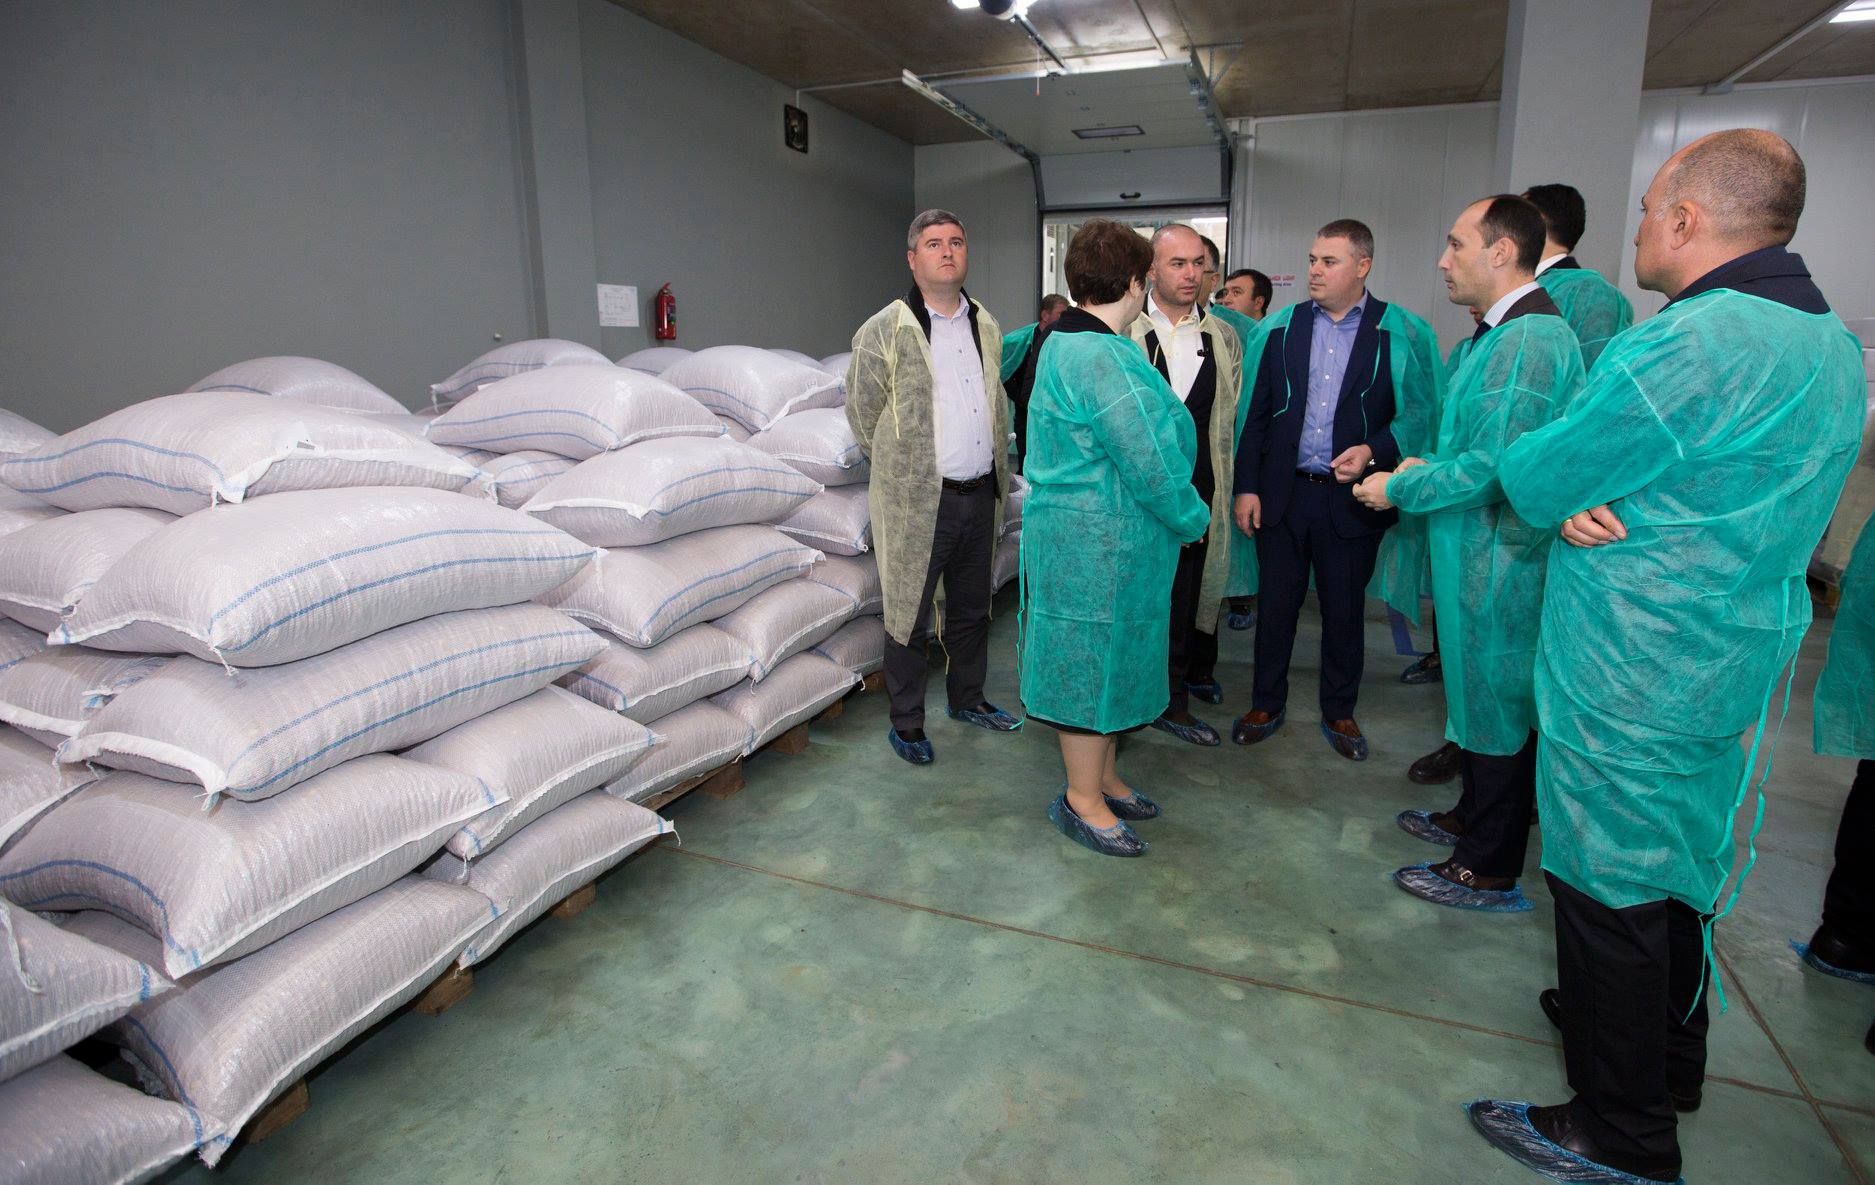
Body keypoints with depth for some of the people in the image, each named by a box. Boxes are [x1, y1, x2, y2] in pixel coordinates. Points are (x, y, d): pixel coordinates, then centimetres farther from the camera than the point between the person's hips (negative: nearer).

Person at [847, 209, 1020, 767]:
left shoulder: (986, 327, 11)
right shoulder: (885, 331, -8)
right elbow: (862, 413, -3)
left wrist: (994, 472, 16)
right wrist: (899, 470, 2)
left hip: (979, 494, 6)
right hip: (919, 500, -6)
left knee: (972, 608, 18)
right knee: (910, 615, 3)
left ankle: (967, 699, 36)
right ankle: (906, 723, 17)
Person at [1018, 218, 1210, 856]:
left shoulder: (1062, 343, 12)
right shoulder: (1104, 359, -23)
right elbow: (1149, 463, -23)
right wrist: (1194, 518, -7)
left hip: (1083, 534, 10)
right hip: (1098, 542, -10)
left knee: (1103, 658, 19)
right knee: (1093, 659, 2)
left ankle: (1101, 774, 34)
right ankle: (1083, 799, 17)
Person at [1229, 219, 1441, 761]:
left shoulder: (1403, 334, -2)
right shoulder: (1280, 327, 5)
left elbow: (1420, 416, -1)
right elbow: (1254, 412, 5)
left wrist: (1373, 451, -18)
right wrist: (1246, 486, 0)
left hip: (1351, 497, -1)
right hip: (1282, 493, 2)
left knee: (1344, 610, 11)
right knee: (1275, 604, 10)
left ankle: (1339, 712, 29)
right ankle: (1266, 705, 27)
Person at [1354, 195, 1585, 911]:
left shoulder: (1527, 337, -21)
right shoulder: (1503, 332, 13)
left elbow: (1493, 466, -25)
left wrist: (1399, 489, -13)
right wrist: (1431, 466, 7)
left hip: (1499, 559, -10)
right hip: (1479, 555, 10)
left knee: (1494, 706, 2)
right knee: (1478, 695, 22)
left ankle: (1491, 873, 17)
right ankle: (1473, 819, 41)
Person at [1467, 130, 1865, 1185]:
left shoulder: (1687, 347, -24)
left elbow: (1532, 481, -18)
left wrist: (1563, 496, 5)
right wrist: (1587, 501, -9)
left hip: (1634, 687, -9)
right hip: (1739, 665, 10)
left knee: (1614, 892, 4)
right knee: (1681, 875, 24)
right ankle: (1671, 1057, 44)